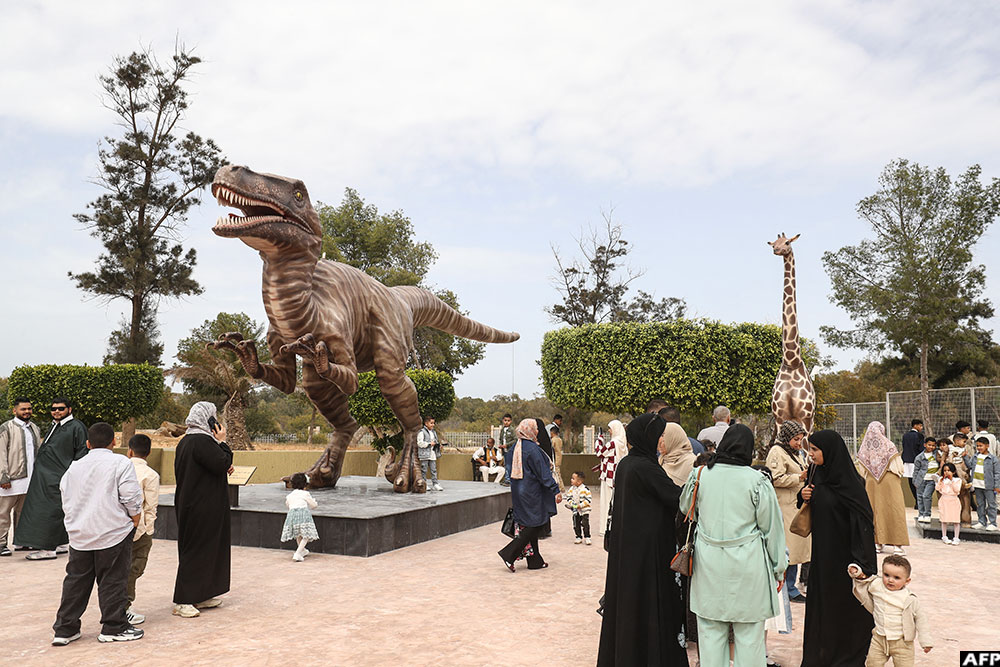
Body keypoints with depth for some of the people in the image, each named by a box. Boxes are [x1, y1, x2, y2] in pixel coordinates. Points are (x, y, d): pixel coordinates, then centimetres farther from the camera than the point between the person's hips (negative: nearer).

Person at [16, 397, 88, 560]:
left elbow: (82, 452, -14)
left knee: (50, 511, -7)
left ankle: (48, 549, -2)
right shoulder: (55, 426, 16)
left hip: (57, 478, -9)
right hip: (46, 476, 9)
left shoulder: (76, 427, -11)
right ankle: (62, 544, 22)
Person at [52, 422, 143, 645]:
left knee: (76, 581, 14)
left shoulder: (74, 467, 10)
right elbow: (131, 497, -12)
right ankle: (114, 627, 9)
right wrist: (135, 519, 3)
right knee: (113, 581, 2)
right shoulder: (120, 463, -8)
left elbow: (66, 502, 15)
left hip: (79, 534, 5)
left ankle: (65, 628, 19)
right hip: (113, 533, -5)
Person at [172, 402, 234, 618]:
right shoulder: (202, 441, -19)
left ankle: (200, 596, 24)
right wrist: (222, 442, -12)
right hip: (202, 508, -10)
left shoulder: (185, 441, 12)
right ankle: (182, 601, 3)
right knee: (195, 550, -3)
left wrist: (223, 467, 12)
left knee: (203, 548, 16)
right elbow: (222, 464, -23)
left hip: (190, 504, 10)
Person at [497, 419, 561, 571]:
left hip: (519, 490, 9)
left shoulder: (516, 447, 7)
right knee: (535, 524, 0)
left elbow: (509, 467, 16)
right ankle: (509, 554, -4)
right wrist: (556, 490, -15)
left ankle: (535, 560, 18)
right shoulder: (532, 448, -19)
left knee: (529, 524, 13)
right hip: (531, 492, -9)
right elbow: (543, 473, -19)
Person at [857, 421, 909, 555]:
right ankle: (897, 544, -1)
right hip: (889, 480, -3)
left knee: (874, 510, 8)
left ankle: (877, 542, 11)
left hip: (871, 483, 3)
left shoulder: (864, 447, 0)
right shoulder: (888, 445, -9)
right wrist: (899, 474, 15)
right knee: (893, 510, 0)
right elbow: (898, 468, -4)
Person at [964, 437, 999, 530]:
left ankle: (992, 523, 9)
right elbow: (969, 465, 15)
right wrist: (965, 457, 5)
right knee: (980, 504, 12)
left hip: (988, 486, -5)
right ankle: (982, 522, 21)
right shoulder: (975, 457, 10)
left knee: (991, 504, 2)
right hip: (977, 485, 5)